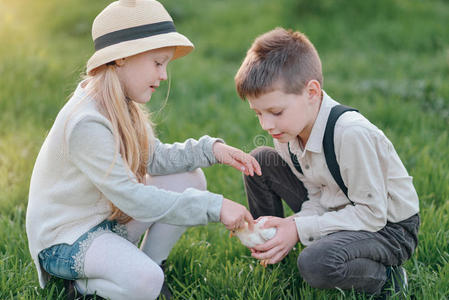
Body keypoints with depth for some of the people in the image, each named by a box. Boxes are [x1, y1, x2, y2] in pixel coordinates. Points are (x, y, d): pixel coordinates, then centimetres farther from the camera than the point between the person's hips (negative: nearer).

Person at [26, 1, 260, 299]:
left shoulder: (119, 104, 0)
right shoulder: (86, 124, -30)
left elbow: (154, 157, 5)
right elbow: (133, 198, -30)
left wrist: (211, 148, -12)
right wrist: (215, 207, -30)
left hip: (109, 217, 9)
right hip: (63, 239, -9)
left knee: (190, 179, 0)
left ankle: (150, 261, 9)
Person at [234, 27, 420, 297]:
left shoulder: (352, 135, -32)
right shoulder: (288, 129, -7)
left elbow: (372, 214, -28)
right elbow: (316, 197, -1)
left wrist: (299, 229, -29)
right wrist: (290, 225, -22)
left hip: (388, 228, -8)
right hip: (337, 209, 8)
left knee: (316, 264, -36)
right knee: (260, 161, 0)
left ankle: (385, 278, -5)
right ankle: (271, 250, 16)